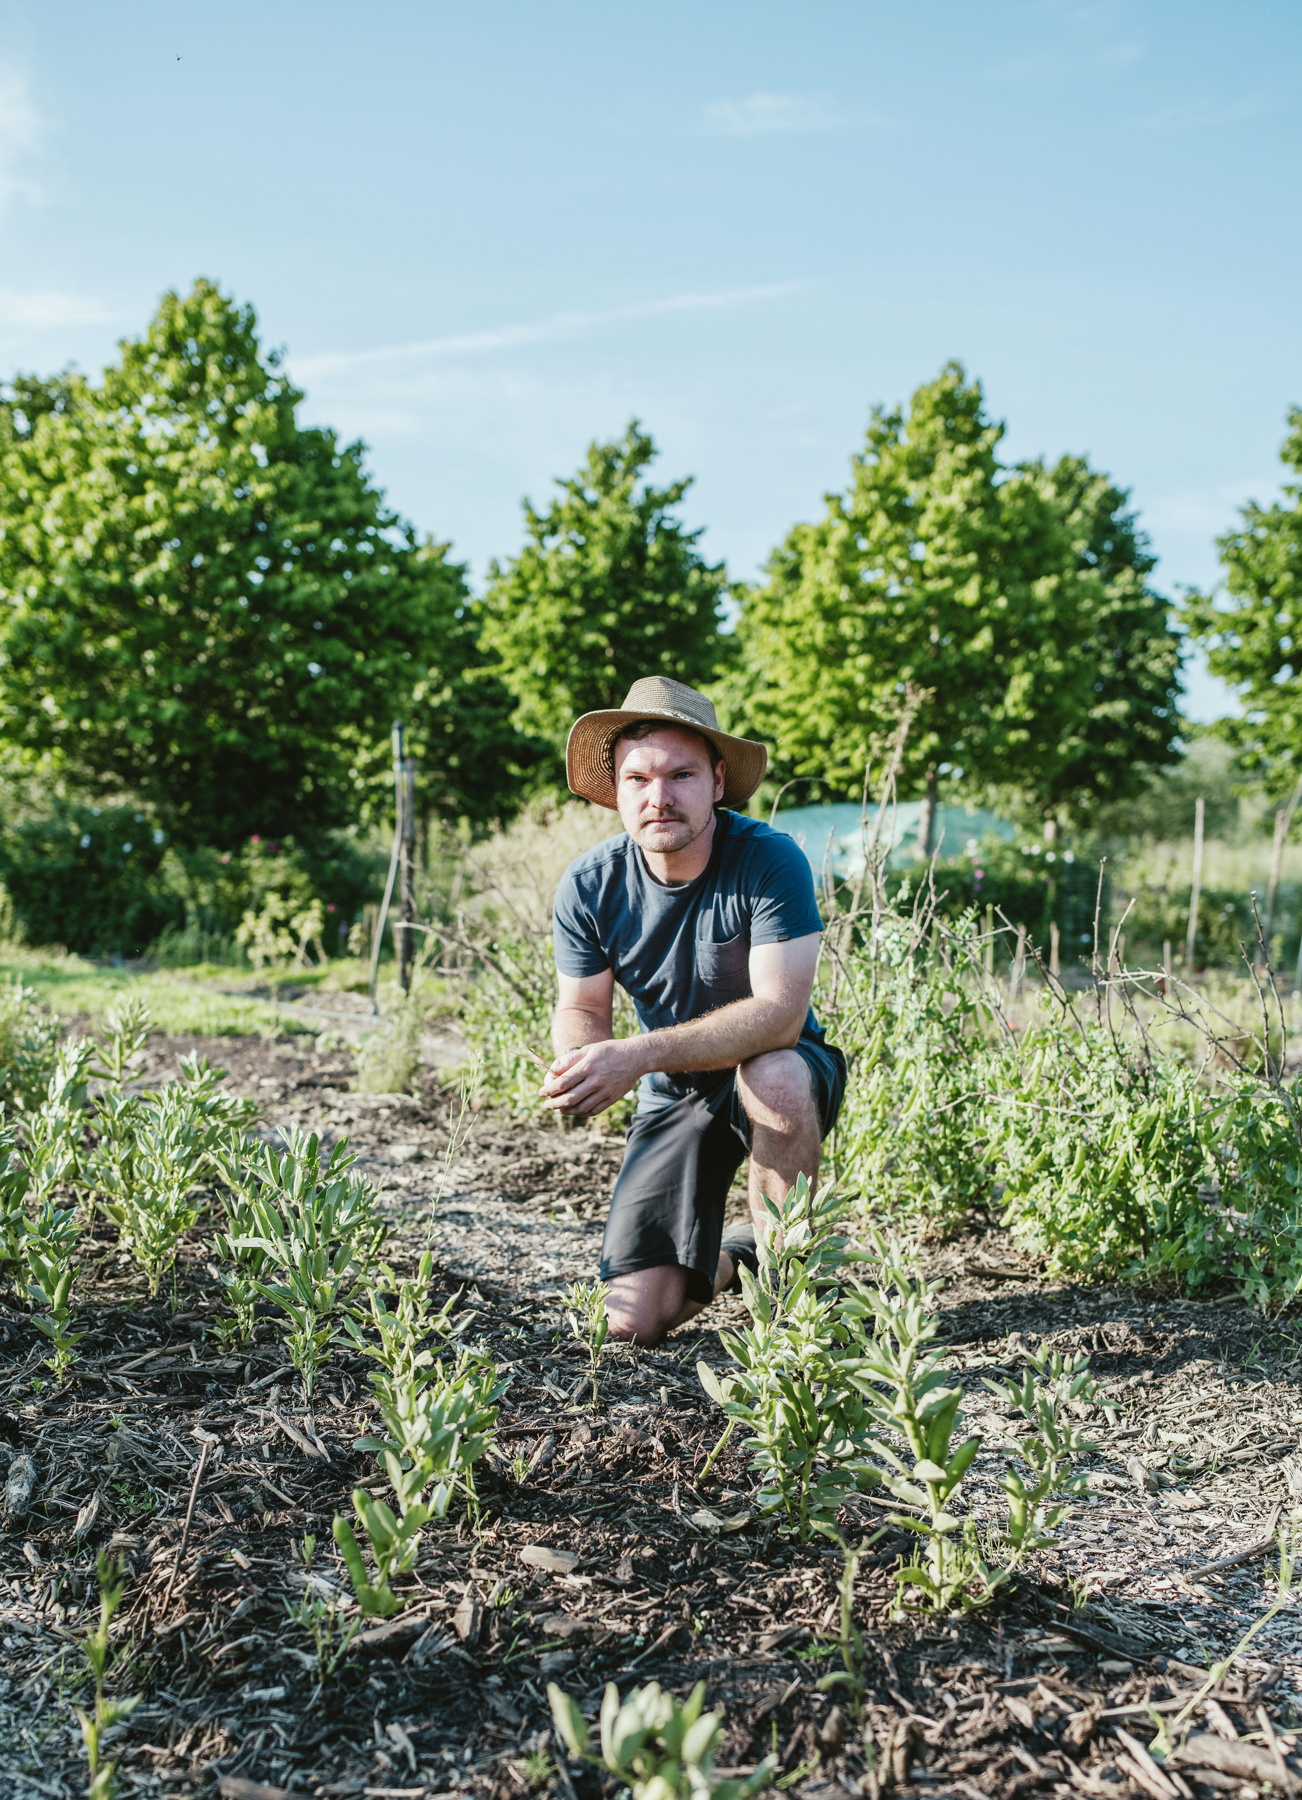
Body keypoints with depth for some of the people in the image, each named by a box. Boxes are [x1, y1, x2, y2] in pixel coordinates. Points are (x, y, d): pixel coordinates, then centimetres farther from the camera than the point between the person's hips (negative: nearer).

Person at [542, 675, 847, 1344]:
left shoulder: (771, 861, -25)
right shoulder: (589, 886, -13)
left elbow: (779, 1014, -32)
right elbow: (581, 1008, -2)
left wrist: (639, 1054, -44)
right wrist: (577, 1063, -28)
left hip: (785, 1077, -3)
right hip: (675, 1099, 3)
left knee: (771, 1075, -41)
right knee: (634, 1323, -9)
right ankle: (736, 1258, 27)